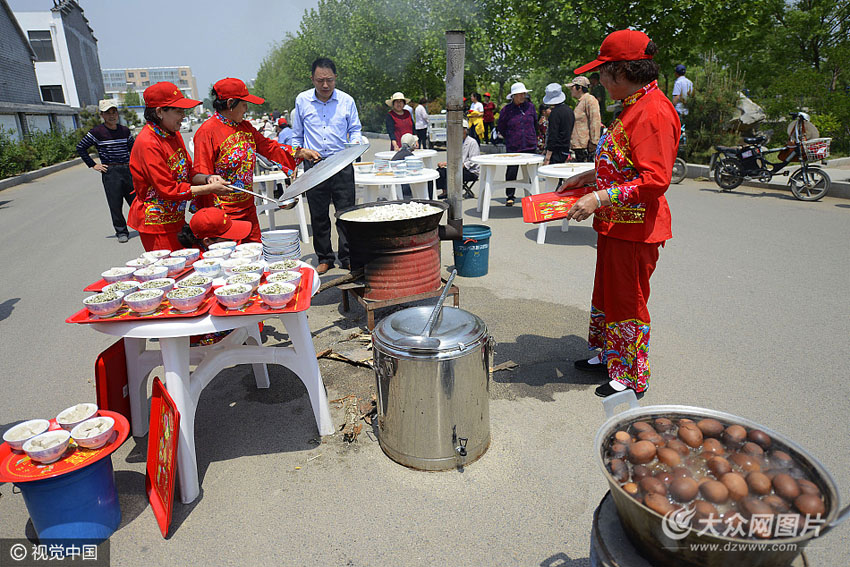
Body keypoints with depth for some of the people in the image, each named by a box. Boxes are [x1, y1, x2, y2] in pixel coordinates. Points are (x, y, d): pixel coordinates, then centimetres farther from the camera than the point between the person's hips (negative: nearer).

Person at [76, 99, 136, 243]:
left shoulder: (125, 130, 8)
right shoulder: (97, 132, -5)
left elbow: (132, 147, 25)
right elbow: (80, 147, 2)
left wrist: (132, 161, 12)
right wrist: (93, 165, 0)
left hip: (127, 170, 3)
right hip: (110, 172, -3)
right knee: (115, 204, 1)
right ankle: (121, 232, 12)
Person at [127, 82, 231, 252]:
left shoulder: (174, 134, 7)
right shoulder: (147, 143, -20)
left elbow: (188, 173, 14)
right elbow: (169, 190, -22)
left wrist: (207, 178, -8)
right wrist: (210, 189, -20)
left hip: (176, 218, 8)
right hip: (156, 224, -8)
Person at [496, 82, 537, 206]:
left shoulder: (530, 106, 6)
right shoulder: (507, 109, -2)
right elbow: (500, 127, 8)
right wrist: (510, 138, 8)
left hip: (530, 146, 2)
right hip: (513, 147, -2)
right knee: (511, 172, -1)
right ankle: (510, 197, 12)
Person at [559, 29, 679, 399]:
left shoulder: (653, 112, -20)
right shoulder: (635, 106, 13)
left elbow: (655, 179, -26)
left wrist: (600, 198, -29)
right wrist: (591, 176, 15)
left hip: (634, 229, -10)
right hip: (617, 224, 10)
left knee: (627, 302, 2)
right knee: (608, 293, 20)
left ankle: (632, 379, 20)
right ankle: (608, 356, 38)